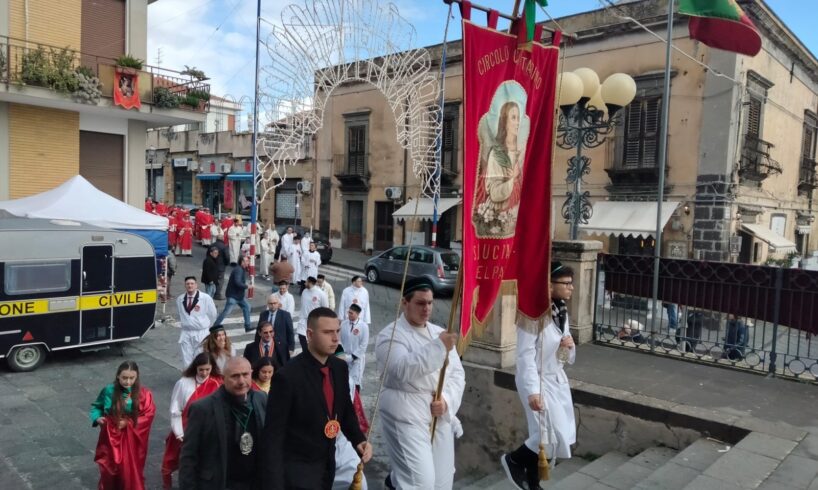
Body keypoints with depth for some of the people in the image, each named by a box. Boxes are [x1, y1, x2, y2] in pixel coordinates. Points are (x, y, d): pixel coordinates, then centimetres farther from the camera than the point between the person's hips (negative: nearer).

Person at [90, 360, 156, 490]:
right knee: (110, 470, 12)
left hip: (132, 439, -1)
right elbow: (96, 406, 7)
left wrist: (129, 423, -18)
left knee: (131, 471, 6)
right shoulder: (109, 391, -9)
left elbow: (148, 415, -10)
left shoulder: (143, 393, -12)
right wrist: (97, 418, -12)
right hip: (111, 437, 1)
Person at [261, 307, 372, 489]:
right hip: (297, 471, -6)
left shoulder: (340, 367, -3)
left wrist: (359, 439, -6)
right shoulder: (287, 377, -22)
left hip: (328, 465, 6)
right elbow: (273, 435, -18)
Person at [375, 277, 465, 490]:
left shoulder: (439, 333, 14)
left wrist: (447, 400, -7)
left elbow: (457, 373, 10)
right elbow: (404, 370, -22)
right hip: (407, 416, -6)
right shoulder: (390, 335, -6)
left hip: (441, 417, 6)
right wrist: (439, 347, -27)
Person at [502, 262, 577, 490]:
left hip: (558, 380, 8)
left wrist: (569, 347, -8)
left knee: (544, 436, 13)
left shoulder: (562, 313, 7)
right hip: (538, 381, -8)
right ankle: (513, 460, 17)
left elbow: (567, 358, 15)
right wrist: (532, 390, -28)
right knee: (553, 437, -9)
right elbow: (525, 355, -23)